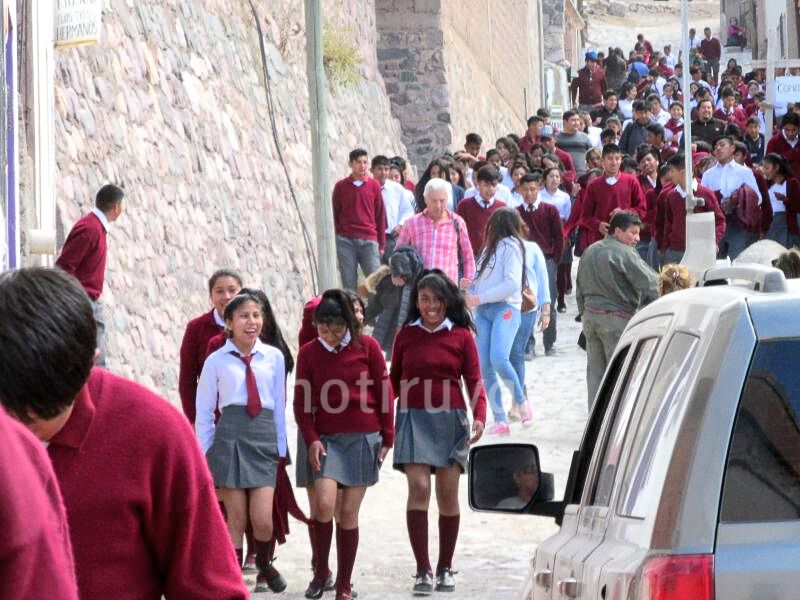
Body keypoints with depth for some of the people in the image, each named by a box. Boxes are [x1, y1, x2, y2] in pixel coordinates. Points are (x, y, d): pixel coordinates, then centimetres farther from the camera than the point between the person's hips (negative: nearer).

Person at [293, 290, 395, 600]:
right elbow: (302, 402, 4)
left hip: (363, 437, 0)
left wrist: (387, 438, 5)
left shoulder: (367, 347, 0)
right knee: (324, 504, -18)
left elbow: (383, 392, 4)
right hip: (326, 438, 0)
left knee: (348, 512, 1)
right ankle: (320, 571, 3)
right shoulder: (309, 353, 2)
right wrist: (311, 438, -6)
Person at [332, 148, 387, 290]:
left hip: (369, 241, 0)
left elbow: (380, 215, 10)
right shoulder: (340, 186, 5)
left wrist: (381, 244, 8)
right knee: (349, 285, 0)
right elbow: (335, 215, 9)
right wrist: (334, 244, 6)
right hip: (346, 241, 0)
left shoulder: (374, 186, 7)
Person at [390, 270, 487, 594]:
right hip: (414, 418, 0)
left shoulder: (461, 336, 4)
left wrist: (479, 417, -14)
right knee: (418, 488, -12)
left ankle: (445, 568, 15)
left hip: (450, 419, 0)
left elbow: (474, 381, 1)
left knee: (448, 492, 2)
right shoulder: (406, 335, 8)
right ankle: (423, 570, -11)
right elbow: (394, 382, 11)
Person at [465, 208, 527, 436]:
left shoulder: (510, 246, -2)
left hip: (505, 308, -8)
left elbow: (512, 284, -12)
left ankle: (521, 402, -5)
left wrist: (480, 298, -13)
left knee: (499, 359, -25)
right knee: (485, 367, -3)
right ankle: (500, 421, -4)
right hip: (483, 311, 8)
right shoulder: (490, 247, 21)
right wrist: (469, 296, 2)